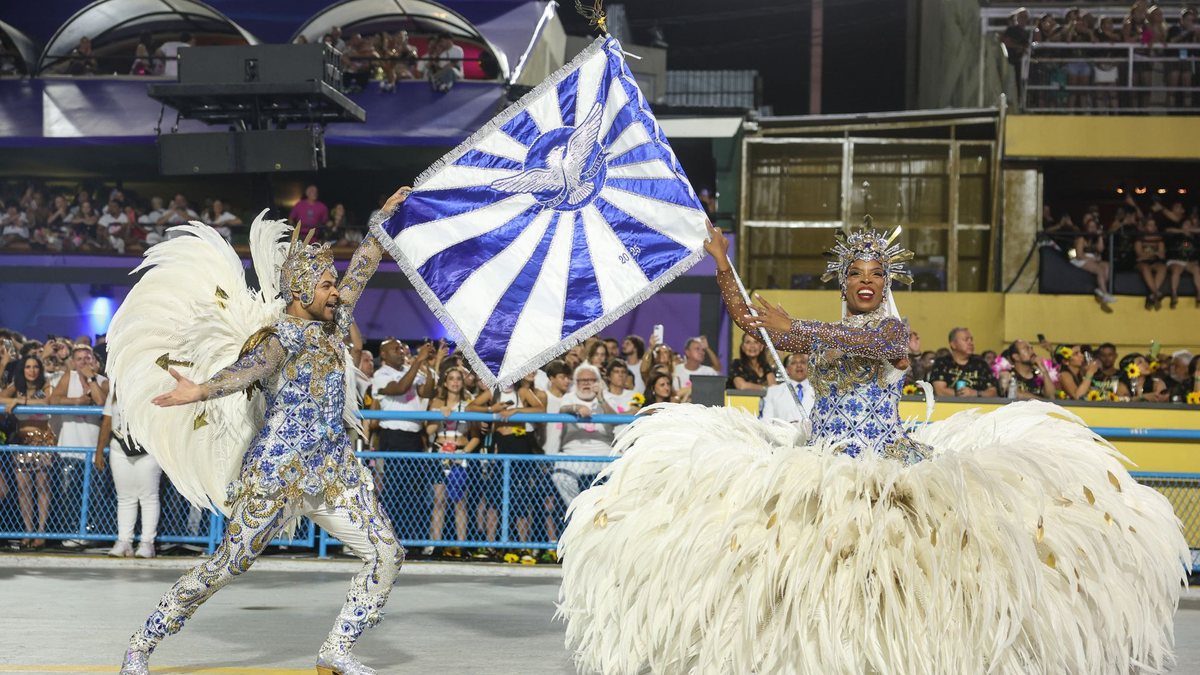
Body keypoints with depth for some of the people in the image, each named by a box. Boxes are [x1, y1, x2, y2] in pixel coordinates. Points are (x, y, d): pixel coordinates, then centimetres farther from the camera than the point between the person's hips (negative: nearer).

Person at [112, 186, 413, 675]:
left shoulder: (332, 327, 12)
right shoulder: (279, 337, -11)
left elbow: (360, 271, 23)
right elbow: (248, 370, -31)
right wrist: (200, 391, -51)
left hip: (334, 471, 7)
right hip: (277, 474, -7)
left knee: (386, 554, -2)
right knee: (225, 567, -2)